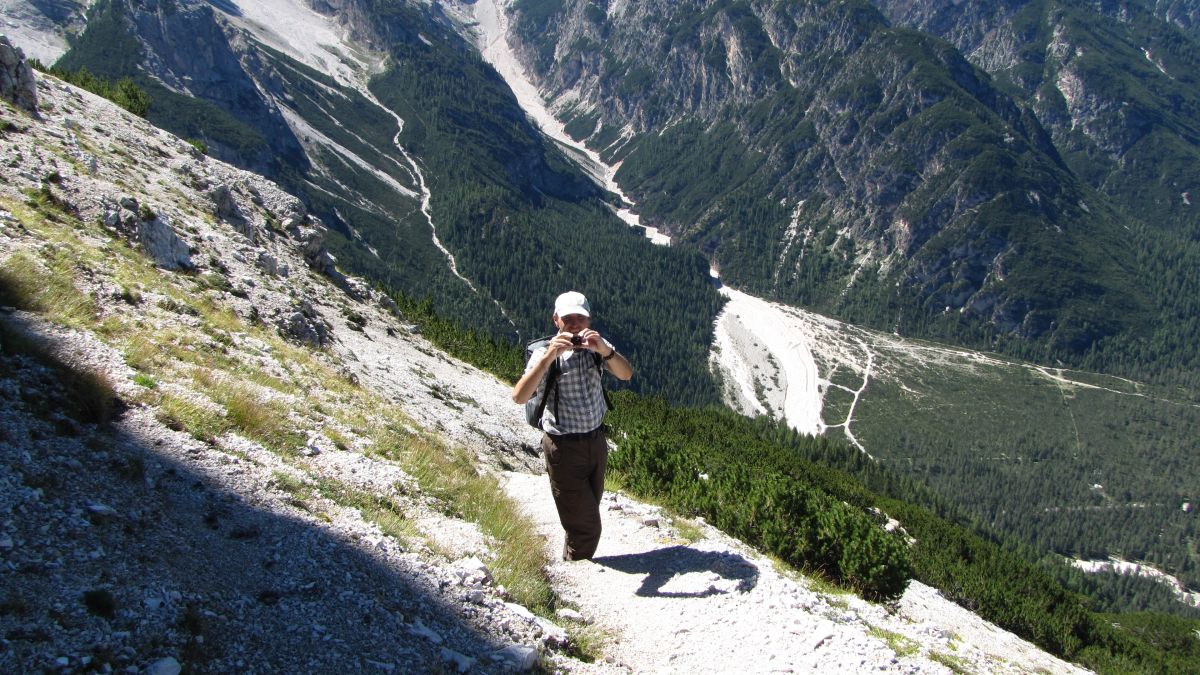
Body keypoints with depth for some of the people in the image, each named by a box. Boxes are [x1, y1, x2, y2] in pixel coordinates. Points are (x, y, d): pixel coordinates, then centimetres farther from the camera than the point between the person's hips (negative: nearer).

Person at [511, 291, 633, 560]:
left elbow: (626, 374, -15)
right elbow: (519, 397, -28)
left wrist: (604, 350, -33)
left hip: (597, 440, 5)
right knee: (586, 526, 0)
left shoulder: (595, 346, 0)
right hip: (564, 446, -5)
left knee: (589, 511, 20)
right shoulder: (545, 353, -14)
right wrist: (549, 357, -37)